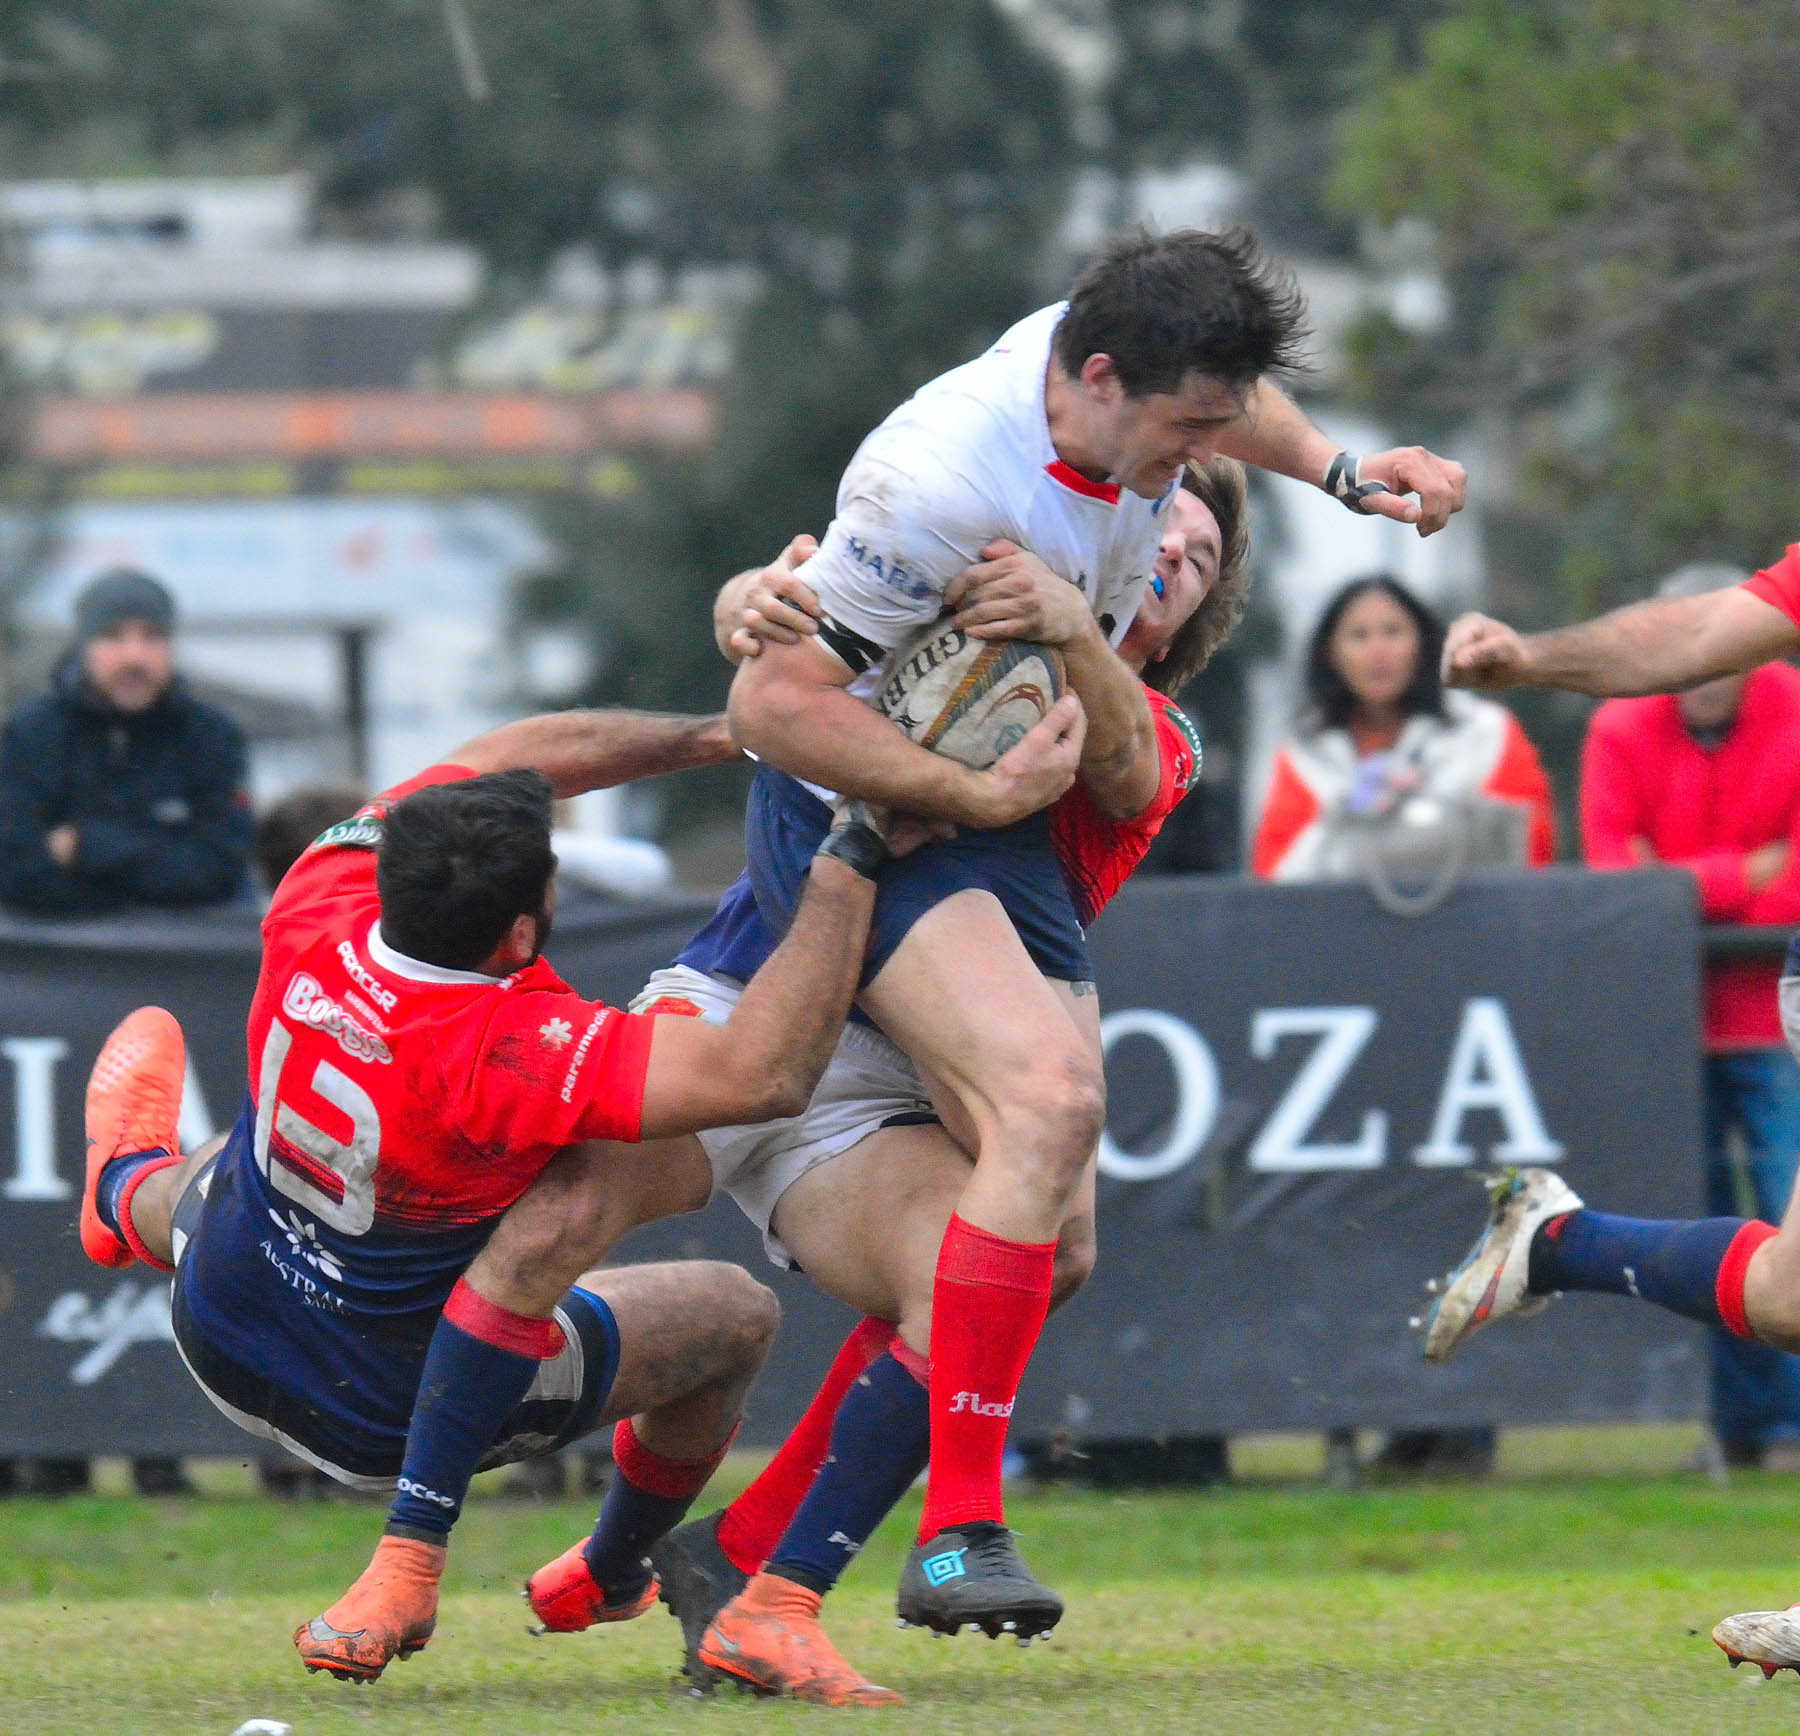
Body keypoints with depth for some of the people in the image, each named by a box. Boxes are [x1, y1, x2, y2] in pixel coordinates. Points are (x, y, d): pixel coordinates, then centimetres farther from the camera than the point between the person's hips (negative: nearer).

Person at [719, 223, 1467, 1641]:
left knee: (1051, 1233, 5)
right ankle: (958, 1535, -31)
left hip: (1012, 837, 9)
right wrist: (980, 791, -26)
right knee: (1050, 1098, -32)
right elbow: (773, 701, -26)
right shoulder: (943, 489, -30)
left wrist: (1340, 470, 12)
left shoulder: (1127, 366, -6)